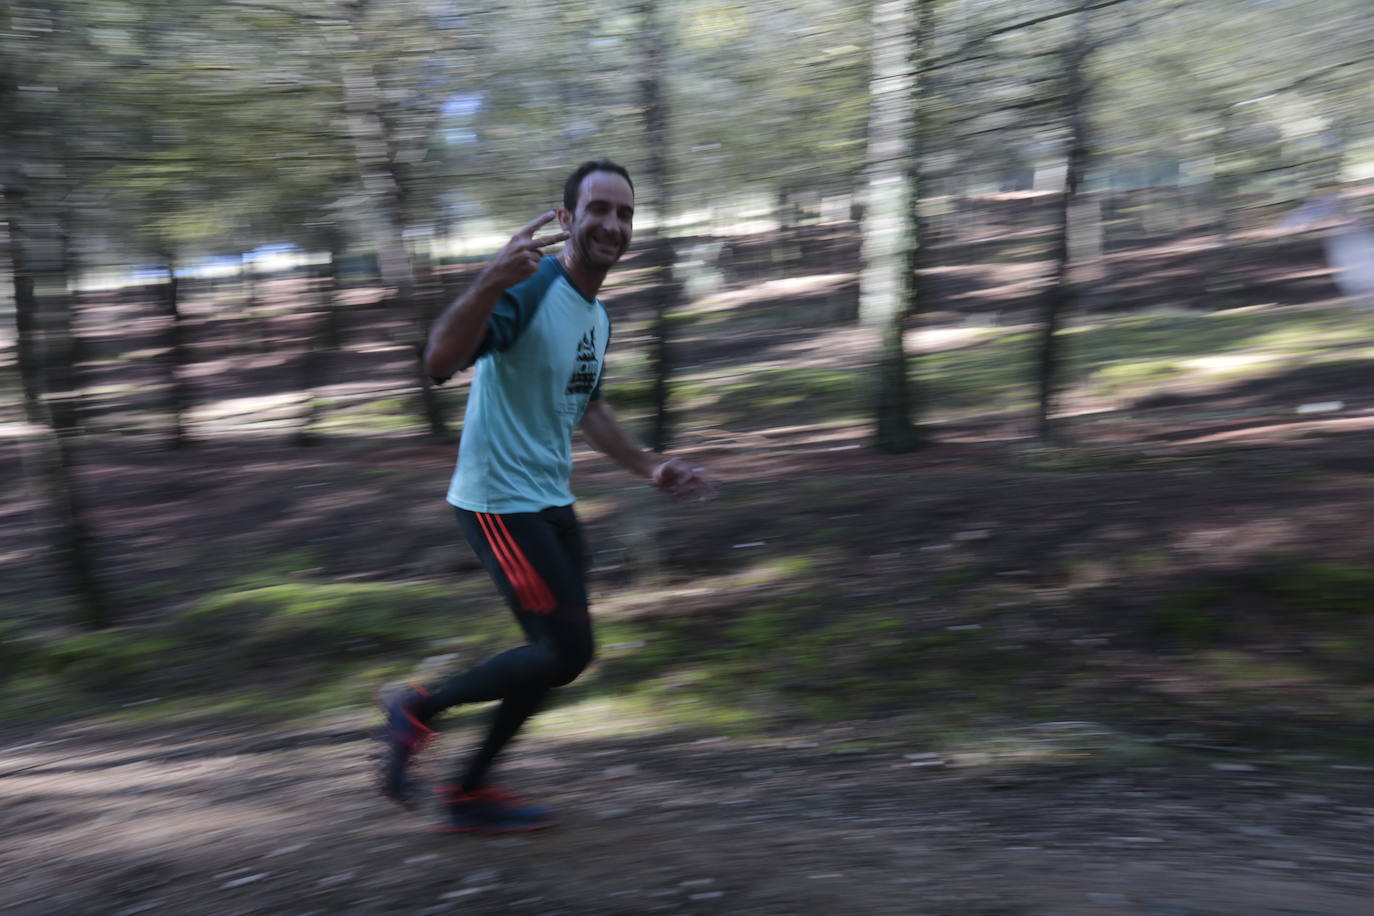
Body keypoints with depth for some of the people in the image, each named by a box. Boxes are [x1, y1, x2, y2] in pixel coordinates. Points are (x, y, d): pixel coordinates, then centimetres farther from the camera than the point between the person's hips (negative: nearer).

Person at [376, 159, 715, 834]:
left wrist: (649, 467, 24)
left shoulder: (598, 315, 10)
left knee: (560, 655, 12)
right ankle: (418, 709, 10)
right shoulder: (529, 288, -19)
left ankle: (468, 794, 27)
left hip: (551, 503, 9)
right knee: (568, 652, -9)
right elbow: (440, 363, -35)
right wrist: (491, 282, -49)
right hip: (498, 503, -9)